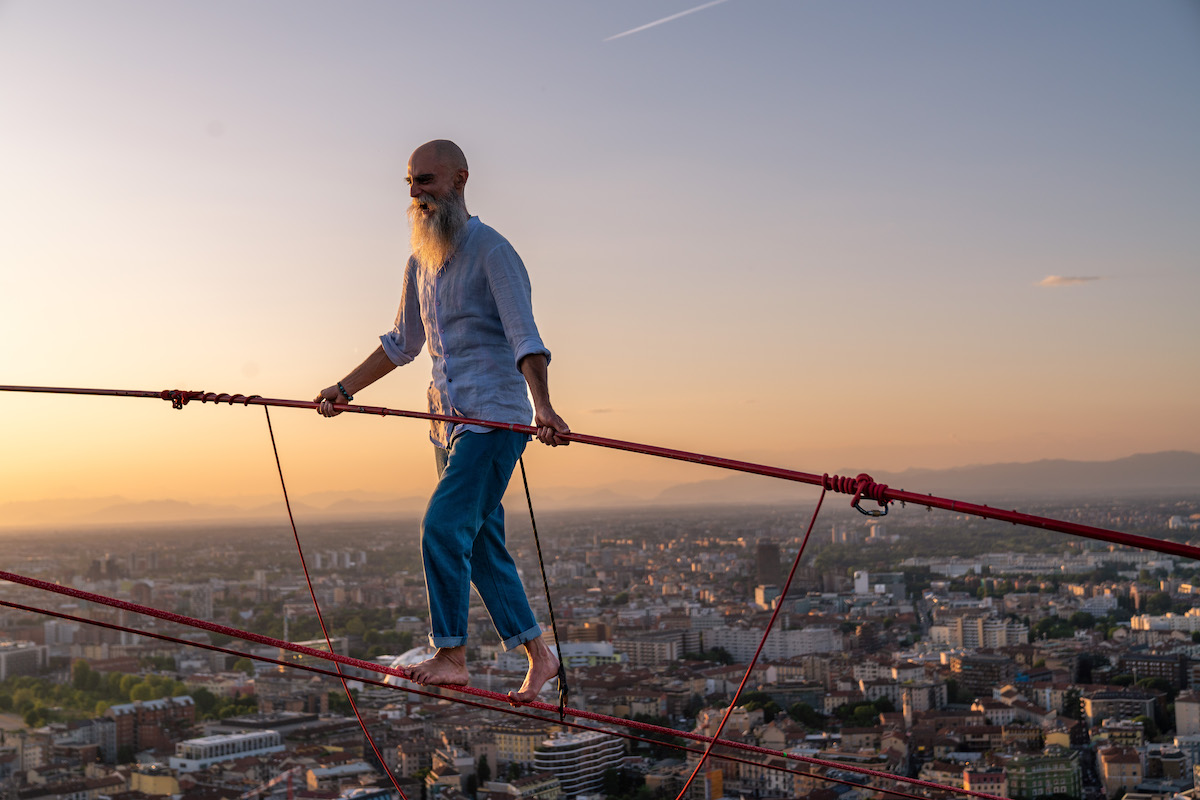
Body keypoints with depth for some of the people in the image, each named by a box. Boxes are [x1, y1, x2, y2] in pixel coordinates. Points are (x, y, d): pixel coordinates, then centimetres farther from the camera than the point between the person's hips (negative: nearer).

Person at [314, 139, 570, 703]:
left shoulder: (491, 251, -10)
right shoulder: (421, 262, 15)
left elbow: (524, 336, -21)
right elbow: (403, 343, 26)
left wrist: (543, 407, -35)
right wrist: (345, 389, 26)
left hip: (495, 418, -8)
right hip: (448, 421, 8)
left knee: (443, 527, -17)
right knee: (482, 545, 8)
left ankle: (451, 656, -7)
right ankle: (538, 656, 17)